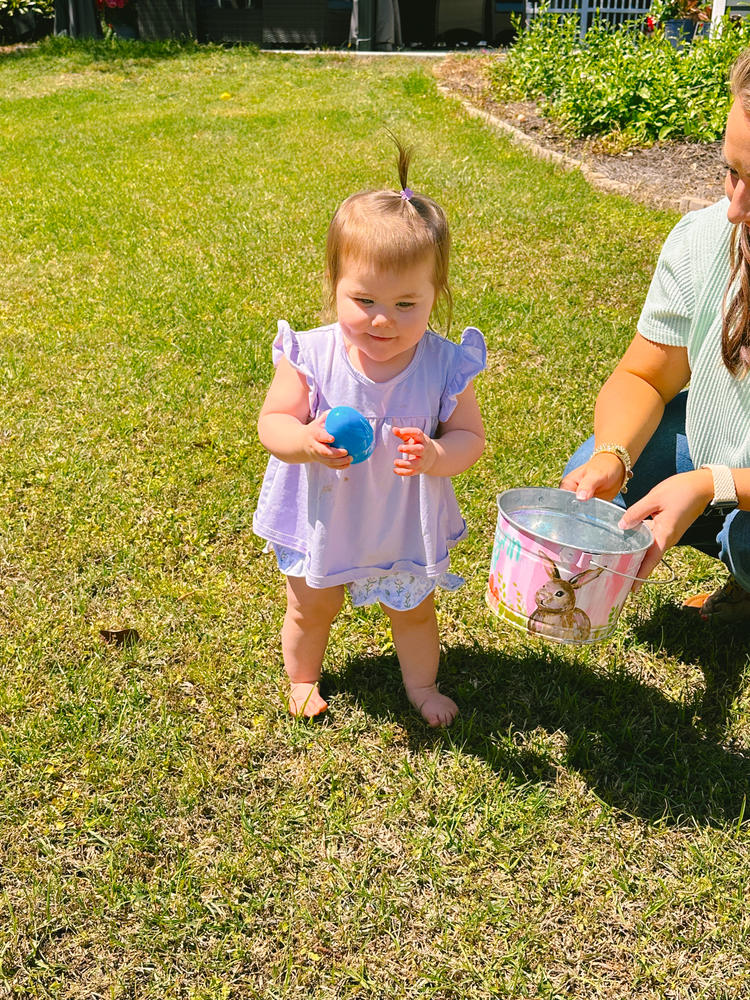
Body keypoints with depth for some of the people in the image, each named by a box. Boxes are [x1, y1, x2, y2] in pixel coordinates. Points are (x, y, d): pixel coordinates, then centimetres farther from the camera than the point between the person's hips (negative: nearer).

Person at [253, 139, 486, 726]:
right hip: (323, 518, 0)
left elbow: (470, 436, -13)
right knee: (311, 609, 24)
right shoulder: (311, 356, -23)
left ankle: (421, 684, 52)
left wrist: (435, 455, -35)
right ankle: (302, 678, 54)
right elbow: (271, 423, -16)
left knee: (413, 611, 24)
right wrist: (306, 440, -39)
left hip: (405, 524, 1)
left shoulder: (444, 365, -21)